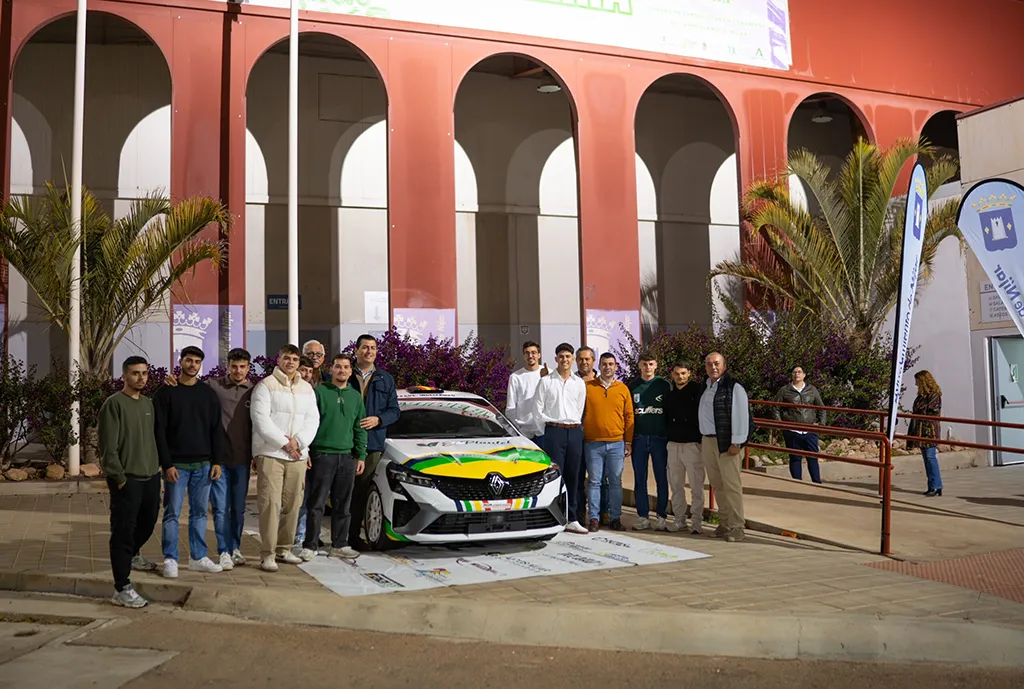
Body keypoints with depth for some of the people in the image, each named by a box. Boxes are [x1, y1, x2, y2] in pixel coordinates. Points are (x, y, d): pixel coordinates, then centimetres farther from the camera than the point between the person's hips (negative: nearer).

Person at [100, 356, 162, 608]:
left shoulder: (148, 403, 13)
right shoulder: (114, 404, -10)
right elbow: (108, 447, -14)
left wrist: (157, 466, 12)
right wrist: (119, 477, -16)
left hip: (151, 476, 8)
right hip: (127, 479, -7)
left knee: (148, 522, 21)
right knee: (124, 531, -6)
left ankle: (132, 555, 49)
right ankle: (122, 589, -3)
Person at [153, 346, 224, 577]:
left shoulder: (209, 393, 8)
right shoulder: (166, 393, -2)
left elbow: (216, 430, 8)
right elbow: (159, 431, -6)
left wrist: (216, 461, 1)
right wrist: (167, 464, -12)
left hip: (203, 465, 3)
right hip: (176, 465, -3)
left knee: (200, 512, 9)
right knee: (172, 513, 1)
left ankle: (198, 557, 17)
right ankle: (170, 559, 10)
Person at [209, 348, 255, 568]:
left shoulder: (254, 391, 4)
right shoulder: (214, 387, -3)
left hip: (242, 458, 2)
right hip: (219, 457, -2)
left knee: (239, 507, 11)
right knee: (221, 507, 0)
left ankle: (235, 548, 24)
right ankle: (224, 551, 9)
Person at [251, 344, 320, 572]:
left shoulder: (306, 388, 15)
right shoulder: (266, 385, -1)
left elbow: (313, 419, 8)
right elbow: (261, 419, -10)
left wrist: (298, 441, -9)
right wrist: (284, 443, -14)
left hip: (298, 455, 5)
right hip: (270, 453, -5)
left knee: (293, 504, 7)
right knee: (270, 504, -9)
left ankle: (284, 548, 19)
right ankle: (268, 554, -5)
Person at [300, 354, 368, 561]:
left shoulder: (356, 396, 13)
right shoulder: (319, 392, -1)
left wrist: (361, 455, 9)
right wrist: (305, 451, -9)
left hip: (347, 457, 5)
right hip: (322, 455, -4)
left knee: (343, 505, 9)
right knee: (317, 504, -3)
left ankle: (339, 544, 17)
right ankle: (310, 545, 4)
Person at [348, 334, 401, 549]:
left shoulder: (386, 379, 14)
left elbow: (394, 410, 11)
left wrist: (377, 419, -6)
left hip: (373, 443, 2)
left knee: (361, 491, 5)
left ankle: (354, 535, 12)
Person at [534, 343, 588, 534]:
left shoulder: (579, 383, 10)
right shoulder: (545, 381, 2)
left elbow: (580, 409, 12)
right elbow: (537, 410, 1)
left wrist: (574, 424, 4)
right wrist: (554, 422, 0)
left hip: (575, 432, 3)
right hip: (554, 432, -3)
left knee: (573, 476, 5)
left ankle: (572, 519, 11)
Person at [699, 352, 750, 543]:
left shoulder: (734, 387, -10)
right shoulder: (706, 386, 14)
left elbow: (741, 415, -14)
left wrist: (737, 443, -17)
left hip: (726, 443, -8)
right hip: (707, 441, 8)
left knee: (731, 484, -5)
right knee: (717, 484, 13)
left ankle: (736, 526, 1)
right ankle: (724, 523, 23)